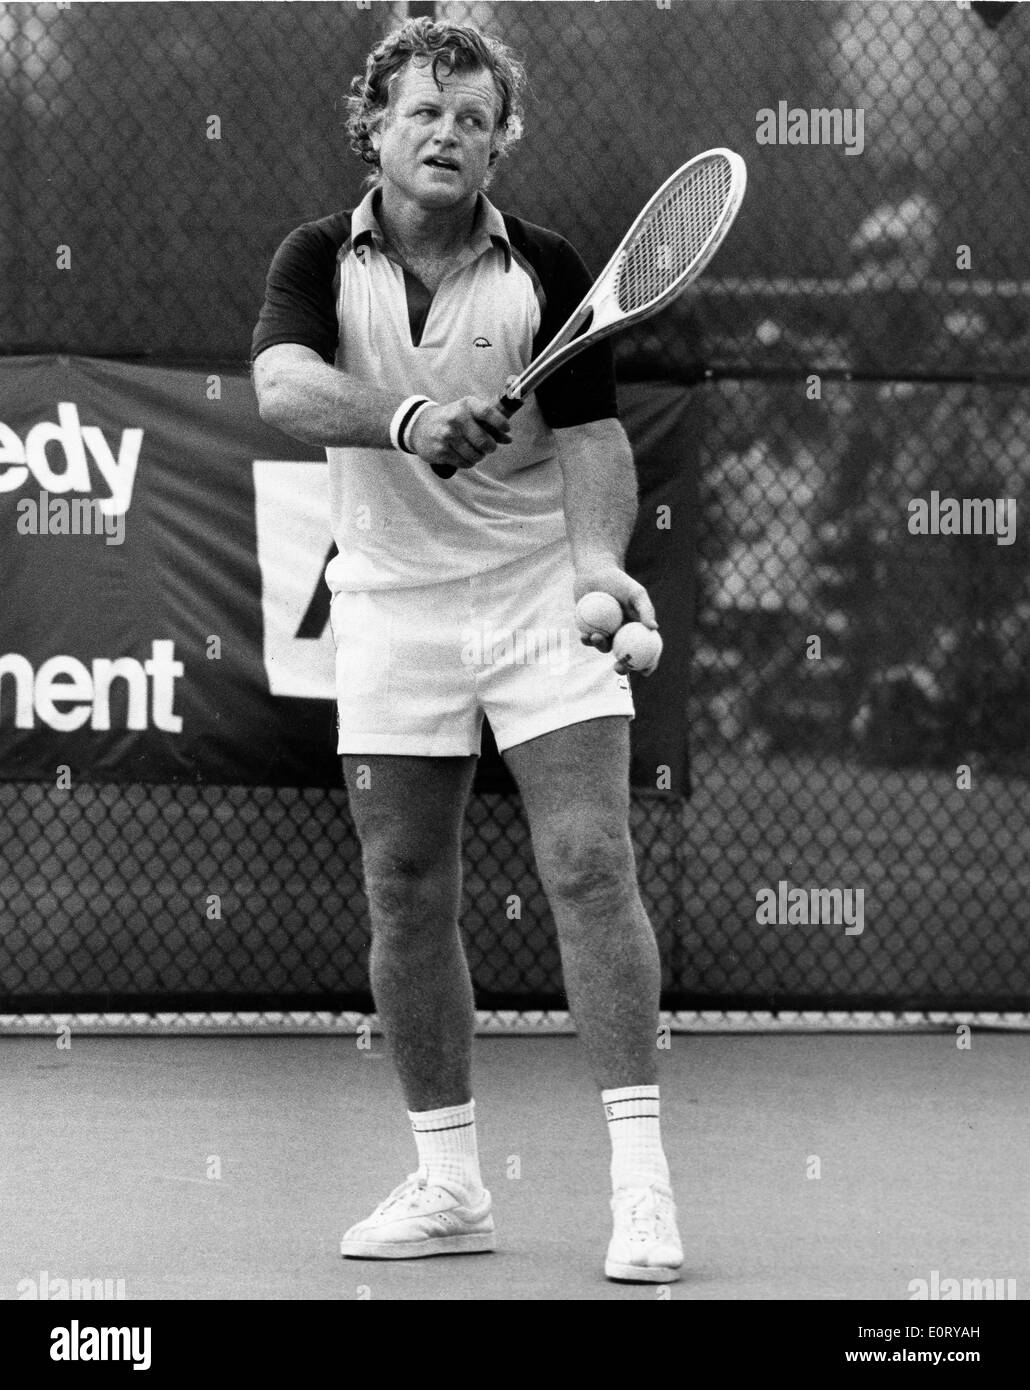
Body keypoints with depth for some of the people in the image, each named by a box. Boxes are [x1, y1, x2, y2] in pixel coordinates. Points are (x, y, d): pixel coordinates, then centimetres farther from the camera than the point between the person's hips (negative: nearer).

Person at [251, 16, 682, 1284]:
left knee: (590, 868, -10)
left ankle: (640, 1178, -9)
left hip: (541, 601, -1)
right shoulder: (320, 259, -2)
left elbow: (593, 433, -3)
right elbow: (283, 385, -20)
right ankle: (448, 1186, 16)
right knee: (406, 897, 5)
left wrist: (599, 554, -22)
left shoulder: (546, 273, -2)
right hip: (392, 607, 2)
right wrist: (407, 418, -38)